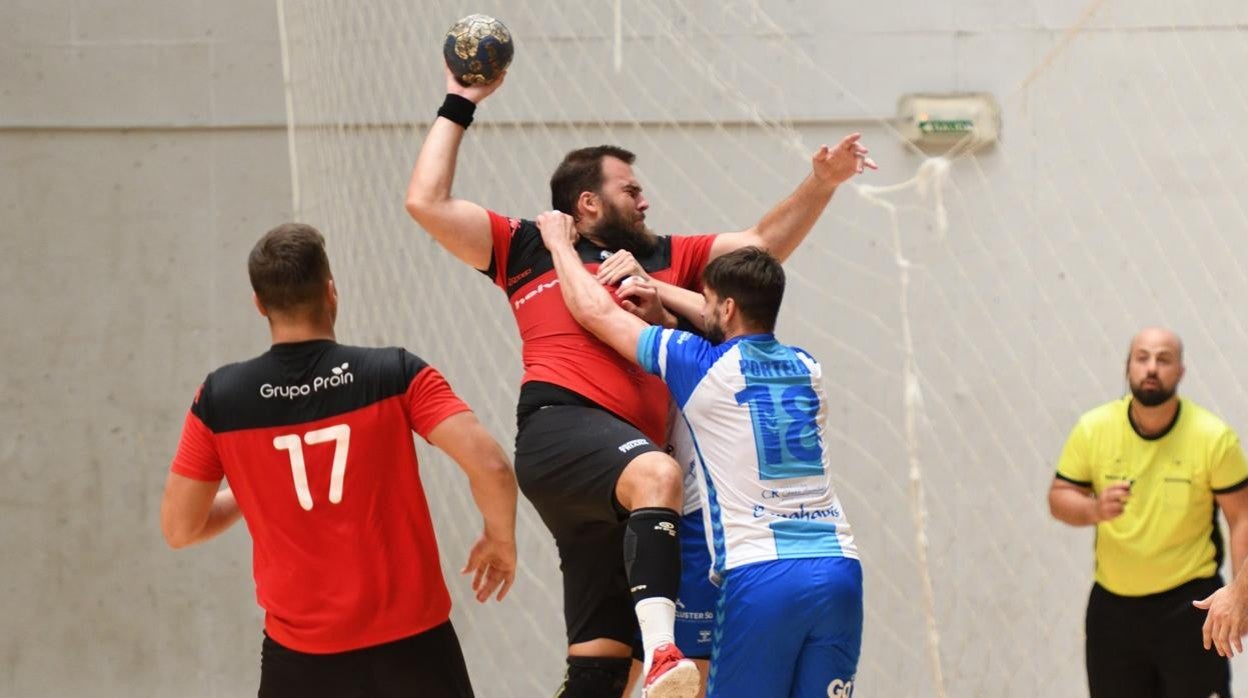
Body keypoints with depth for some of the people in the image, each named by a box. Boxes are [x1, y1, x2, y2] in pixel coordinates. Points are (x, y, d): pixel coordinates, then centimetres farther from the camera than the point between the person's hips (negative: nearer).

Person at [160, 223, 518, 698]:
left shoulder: (220, 399, -5)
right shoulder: (395, 374, -9)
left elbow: (178, 528, 1)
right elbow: (490, 466, -16)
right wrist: (500, 539, 3)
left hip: (301, 652, 0)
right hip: (411, 640, 0)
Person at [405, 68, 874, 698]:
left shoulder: (664, 257, 30)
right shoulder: (529, 250, 16)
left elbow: (761, 243, 33)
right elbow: (427, 203, 9)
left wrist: (822, 183, 20)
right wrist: (459, 106, 14)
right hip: (561, 426, -6)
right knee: (656, 475, -39)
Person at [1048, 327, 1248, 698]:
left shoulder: (1213, 437, -10)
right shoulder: (1093, 429, -4)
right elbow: (1059, 498, 1)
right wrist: (1094, 510, -22)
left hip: (1189, 603, -3)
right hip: (1113, 604, 3)